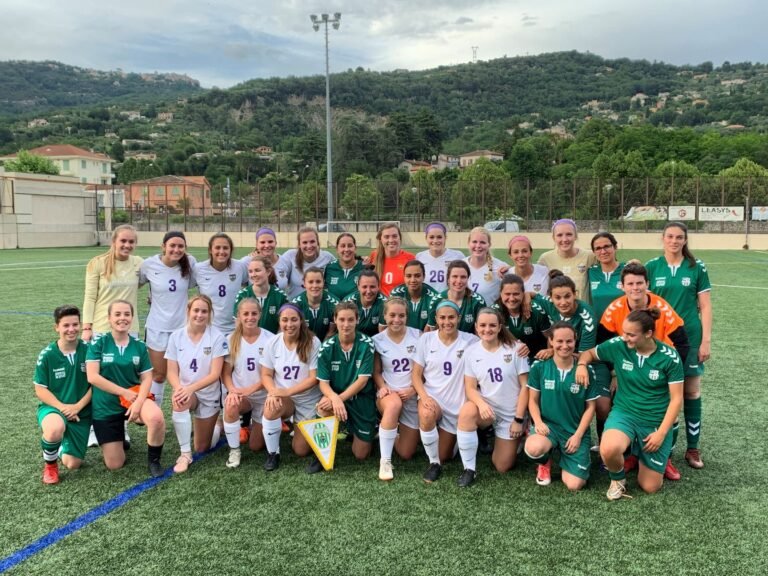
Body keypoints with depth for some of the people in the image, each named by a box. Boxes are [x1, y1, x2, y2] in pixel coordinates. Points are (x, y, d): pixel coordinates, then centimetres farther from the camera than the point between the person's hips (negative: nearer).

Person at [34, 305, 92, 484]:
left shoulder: (88, 350, -10)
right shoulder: (47, 354, -11)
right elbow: (40, 390, -7)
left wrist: (77, 406, -16)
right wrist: (62, 407, -20)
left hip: (81, 411, 2)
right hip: (53, 407, -1)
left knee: (73, 464, 0)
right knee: (55, 429, -39)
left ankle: (64, 442, 36)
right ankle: (50, 464, -5)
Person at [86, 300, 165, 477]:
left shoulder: (139, 346, -1)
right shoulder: (98, 342, -9)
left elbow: (147, 378, -3)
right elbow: (92, 377, -15)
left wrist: (138, 402, -21)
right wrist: (124, 392, -16)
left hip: (133, 395, 1)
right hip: (105, 406, -1)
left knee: (157, 418, -34)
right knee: (114, 465, 1)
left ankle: (154, 460, -8)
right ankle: (120, 437, 35)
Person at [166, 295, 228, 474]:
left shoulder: (217, 337, -16)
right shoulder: (176, 336, -7)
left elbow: (215, 374, -19)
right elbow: (172, 372, -8)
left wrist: (190, 388, -32)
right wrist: (179, 388, -30)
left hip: (209, 395, -1)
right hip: (185, 390, 1)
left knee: (202, 448, 7)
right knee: (179, 402, -37)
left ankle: (216, 422, 41)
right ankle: (185, 454, -21)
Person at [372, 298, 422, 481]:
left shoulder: (417, 336, -5)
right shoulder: (378, 340, -2)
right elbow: (376, 371, 3)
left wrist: (414, 389, -15)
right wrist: (382, 387, -16)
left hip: (413, 396, 1)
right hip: (389, 393, -1)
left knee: (406, 454, 2)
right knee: (394, 405, -41)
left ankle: (391, 434, 38)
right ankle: (385, 461, -27)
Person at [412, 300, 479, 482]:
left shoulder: (470, 340, -7)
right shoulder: (426, 339, -4)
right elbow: (416, 374, -4)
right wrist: (424, 397, -18)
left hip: (457, 404, 0)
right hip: (431, 397, 0)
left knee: (443, 456, 6)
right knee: (426, 415, -37)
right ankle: (434, 464, -13)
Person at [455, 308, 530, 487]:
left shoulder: (515, 348, -11)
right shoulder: (471, 352, -6)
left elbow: (525, 386, -9)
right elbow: (470, 388, -6)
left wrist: (519, 419, -11)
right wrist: (481, 404, -28)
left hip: (511, 414, -1)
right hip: (487, 408, 1)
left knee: (502, 467, 2)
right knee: (466, 412, -35)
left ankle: (514, 440, 35)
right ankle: (469, 469, -19)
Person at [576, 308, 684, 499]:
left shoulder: (669, 357, -13)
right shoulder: (618, 345, -11)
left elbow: (676, 398, -7)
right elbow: (589, 353, 7)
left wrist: (662, 432, -13)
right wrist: (581, 365, -16)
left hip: (656, 422, 0)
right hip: (624, 413, 0)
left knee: (650, 487, 3)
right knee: (609, 449, -35)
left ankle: (644, 454, 36)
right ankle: (618, 479, 2)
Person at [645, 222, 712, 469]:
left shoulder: (696, 267, 1)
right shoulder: (651, 267, 2)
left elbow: (705, 306, 1)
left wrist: (706, 340, -4)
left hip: (689, 336, 0)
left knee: (692, 391, 5)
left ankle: (693, 448, 17)